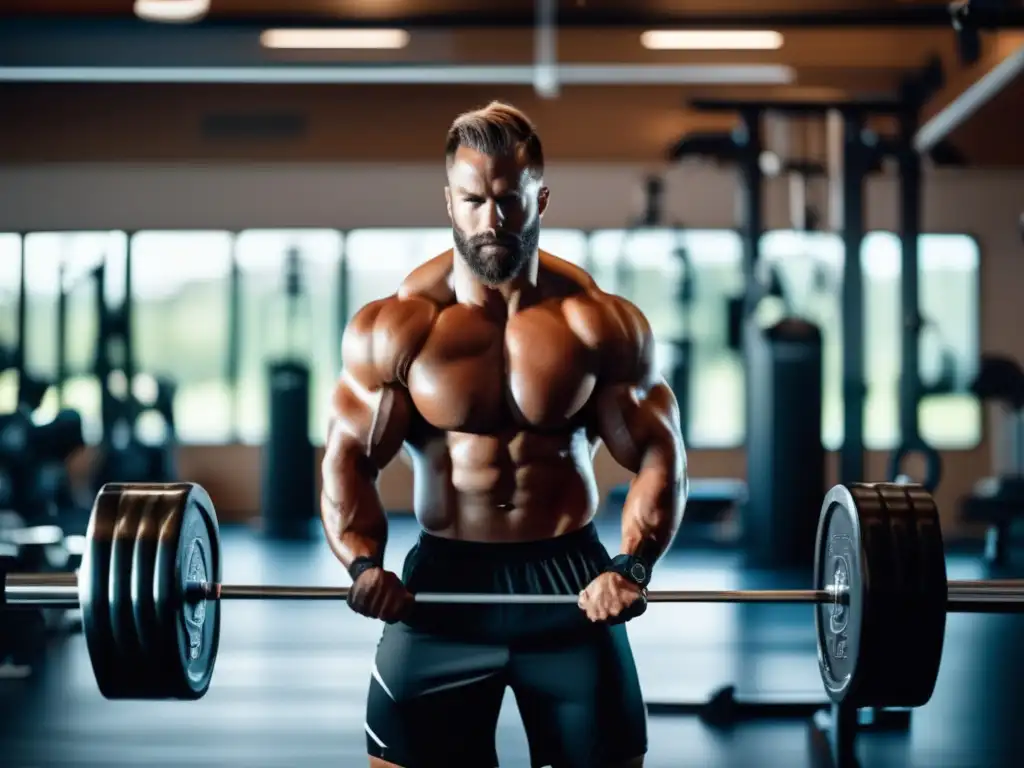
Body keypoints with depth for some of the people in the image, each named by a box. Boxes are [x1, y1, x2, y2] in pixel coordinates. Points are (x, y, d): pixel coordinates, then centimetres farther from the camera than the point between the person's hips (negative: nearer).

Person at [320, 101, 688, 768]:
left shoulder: (599, 321, -5)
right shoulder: (393, 328, -5)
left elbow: (658, 456, -3)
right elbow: (350, 458, -1)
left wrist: (633, 565, -19)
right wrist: (363, 562, -18)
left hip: (572, 581, 0)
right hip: (443, 577, 0)